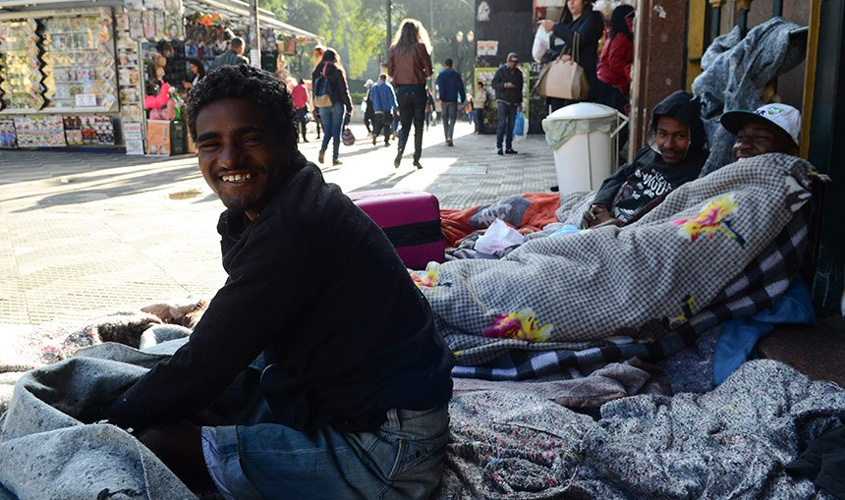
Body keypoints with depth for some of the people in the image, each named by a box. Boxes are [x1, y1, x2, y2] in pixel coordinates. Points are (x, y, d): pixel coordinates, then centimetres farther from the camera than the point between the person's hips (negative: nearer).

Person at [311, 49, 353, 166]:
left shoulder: (316, 72, 6)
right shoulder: (337, 70, -6)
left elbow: (314, 91, 8)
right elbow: (344, 90, -8)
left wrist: (316, 109, 14)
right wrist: (349, 107, -4)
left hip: (322, 106, 4)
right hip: (336, 105, -3)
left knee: (327, 131, 12)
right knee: (336, 131, 3)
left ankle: (323, 149, -14)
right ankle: (335, 158, 3)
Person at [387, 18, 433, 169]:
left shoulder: (394, 49, 3)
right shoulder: (420, 47, -7)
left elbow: (390, 71, 5)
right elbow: (428, 71, -6)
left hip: (401, 90, 3)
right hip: (417, 89, -3)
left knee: (404, 124, 10)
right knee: (418, 125, 8)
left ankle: (400, 151, -14)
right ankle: (416, 158, 8)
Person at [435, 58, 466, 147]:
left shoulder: (441, 75, 3)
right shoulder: (457, 75, 5)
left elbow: (440, 87, -8)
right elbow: (461, 88, 2)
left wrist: (440, 98, -14)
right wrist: (462, 99, 7)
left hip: (444, 100, 1)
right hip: (453, 100, -1)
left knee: (445, 119, 12)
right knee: (452, 119, -1)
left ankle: (447, 139, 14)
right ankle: (449, 137, -23)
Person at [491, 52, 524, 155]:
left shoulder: (518, 73, 14)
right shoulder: (501, 70, 1)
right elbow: (493, 83, -4)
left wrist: (520, 102, 19)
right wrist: (505, 85, -18)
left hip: (514, 103, 5)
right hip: (503, 101, -5)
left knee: (511, 125, 4)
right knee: (502, 123, -11)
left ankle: (509, 147, 7)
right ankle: (499, 146, -9)